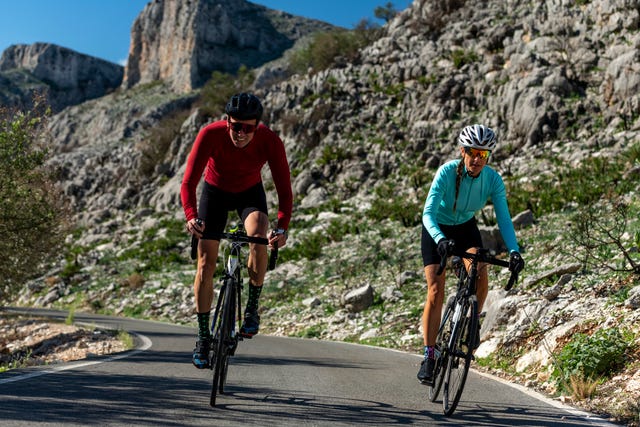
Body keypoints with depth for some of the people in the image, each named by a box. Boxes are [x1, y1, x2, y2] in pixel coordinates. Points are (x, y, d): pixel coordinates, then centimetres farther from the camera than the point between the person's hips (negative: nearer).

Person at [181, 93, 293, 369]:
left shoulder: (270, 142, -31)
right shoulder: (210, 135, -33)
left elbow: (284, 189, -31)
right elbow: (188, 182, -35)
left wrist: (282, 227, -48)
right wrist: (191, 216, -53)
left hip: (250, 192, 0)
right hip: (215, 191, 0)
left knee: (259, 237, -31)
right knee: (206, 261, -7)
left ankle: (252, 308, -11)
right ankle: (203, 336, 7)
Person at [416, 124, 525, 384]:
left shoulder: (493, 180, -20)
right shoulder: (447, 172, -29)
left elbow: (503, 218, -23)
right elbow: (428, 213, -36)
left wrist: (514, 251, -39)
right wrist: (440, 240, -55)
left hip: (466, 228, 2)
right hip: (437, 229, -2)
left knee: (481, 276, -25)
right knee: (435, 290, -13)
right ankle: (429, 357, -7)